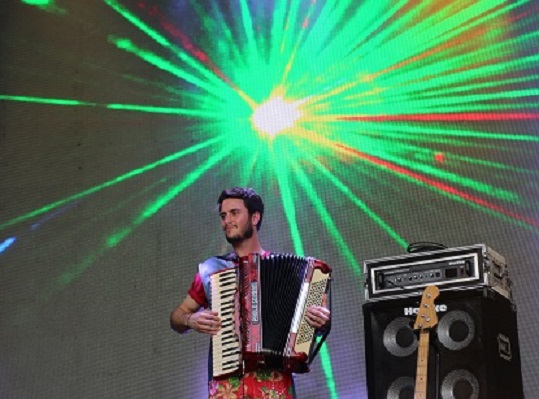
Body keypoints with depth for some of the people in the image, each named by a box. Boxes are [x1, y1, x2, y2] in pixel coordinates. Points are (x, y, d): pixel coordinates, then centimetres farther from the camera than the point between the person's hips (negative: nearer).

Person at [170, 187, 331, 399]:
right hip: (226, 381, 1)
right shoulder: (211, 270, 14)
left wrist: (321, 320, -11)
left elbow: (314, 321, 11)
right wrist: (190, 320, 1)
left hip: (275, 379, -1)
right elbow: (176, 317, 23)